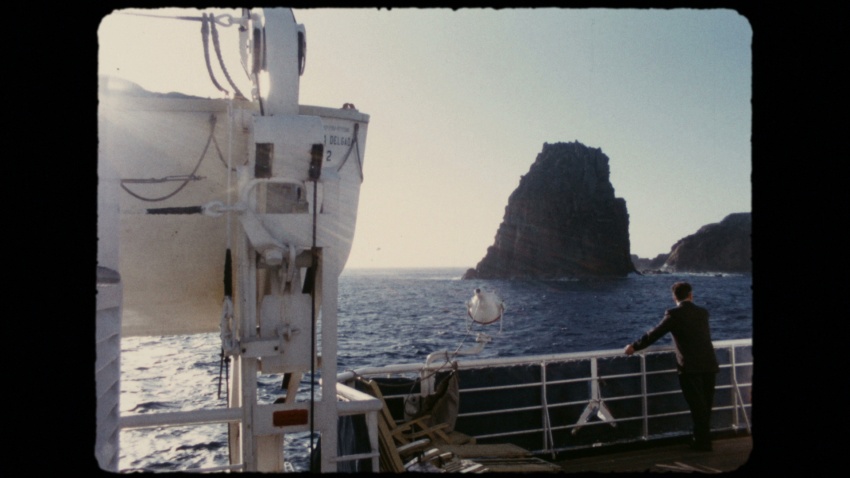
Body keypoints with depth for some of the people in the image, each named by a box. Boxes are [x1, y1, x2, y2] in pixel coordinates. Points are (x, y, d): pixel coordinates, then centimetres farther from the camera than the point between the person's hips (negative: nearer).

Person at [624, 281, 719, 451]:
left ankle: (702, 442, 13)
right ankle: (704, 440, 30)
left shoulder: (674, 314, -8)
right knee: (705, 405, 17)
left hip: (690, 367, -6)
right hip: (709, 364, 6)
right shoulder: (703, 312, 11)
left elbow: (655, 334, -8)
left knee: (697, 406, 4)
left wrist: (634, 346, 3)